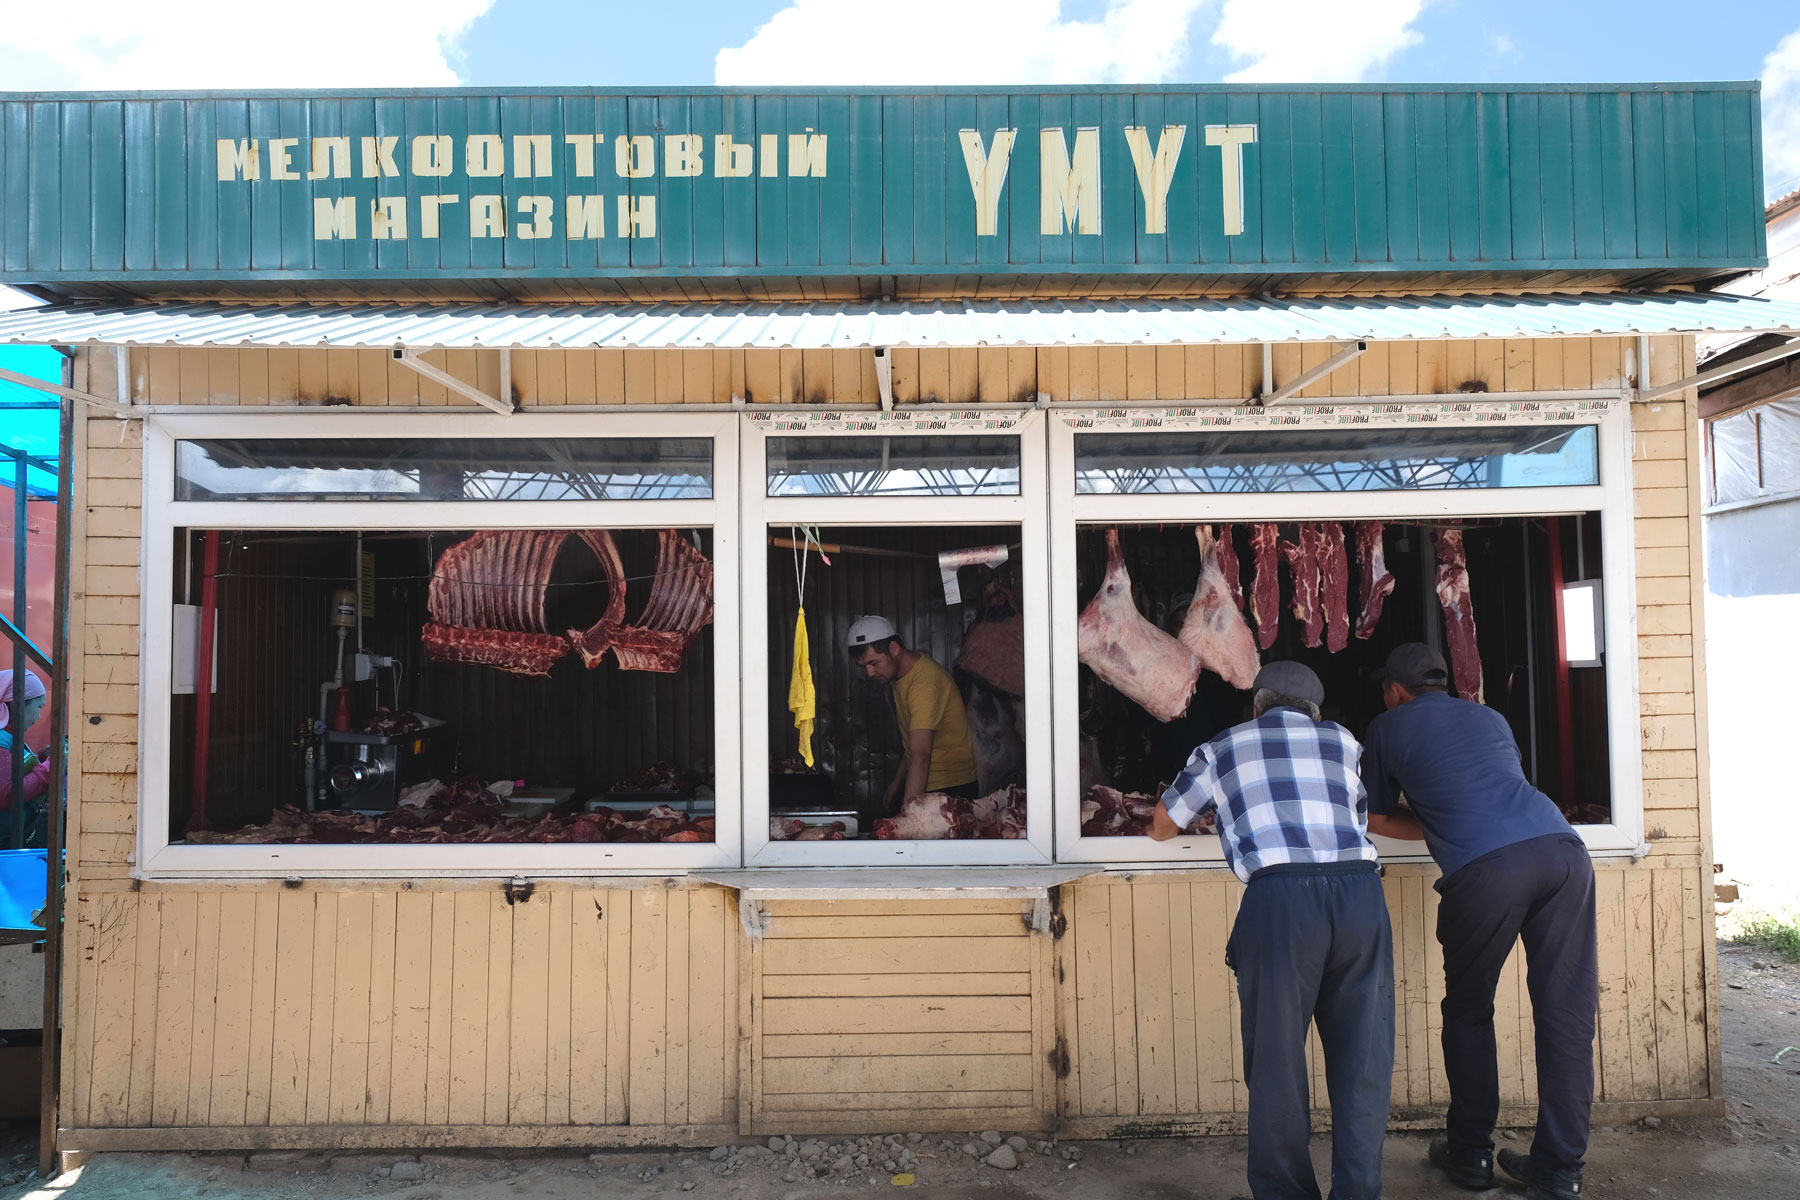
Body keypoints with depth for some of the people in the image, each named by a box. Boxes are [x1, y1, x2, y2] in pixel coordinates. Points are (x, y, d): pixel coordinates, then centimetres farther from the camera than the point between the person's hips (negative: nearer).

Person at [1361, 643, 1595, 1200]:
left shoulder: (1389, 726, 19)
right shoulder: (1489, 717, 31)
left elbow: (1375, 818, 25)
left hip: (1483, 868, -4)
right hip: (1562, 850, 4)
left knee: (1468, 1013, 12)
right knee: (1566, 1011, 8)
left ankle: (1470, 1155, 21)